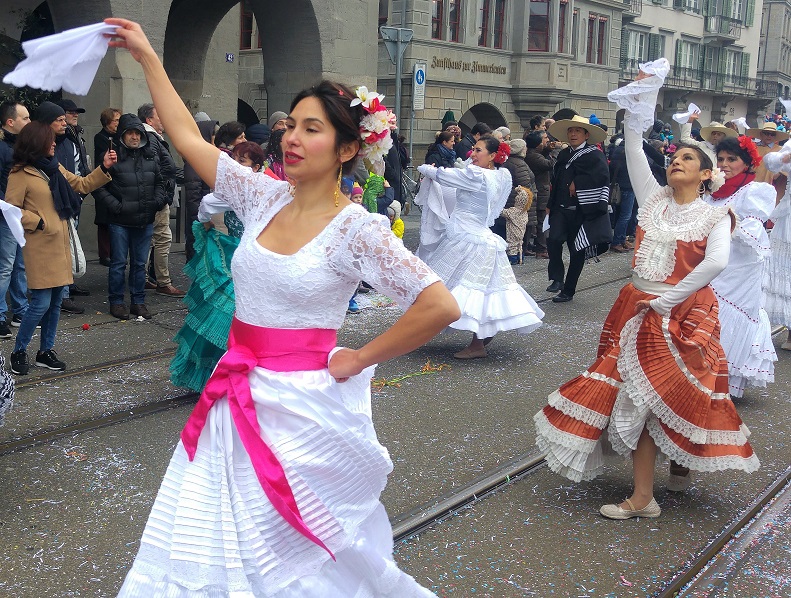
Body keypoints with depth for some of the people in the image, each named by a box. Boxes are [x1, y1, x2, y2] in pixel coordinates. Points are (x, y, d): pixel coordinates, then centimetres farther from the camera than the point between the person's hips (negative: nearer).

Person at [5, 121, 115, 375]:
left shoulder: (56, 168, 13)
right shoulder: (21, 174, -8)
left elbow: (82, 184, 20)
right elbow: (11, 209, -8)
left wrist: (104, 168, 9)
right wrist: (39, 223, -12)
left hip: (60, 245, 7)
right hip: (39, 247, -7)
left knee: (56, 301, 10)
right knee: (41, 303, -8)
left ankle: (46, 351, 21)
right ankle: (19, 352, 8)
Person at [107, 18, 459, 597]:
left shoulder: (356, 229, -14)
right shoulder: (266, 199, 3)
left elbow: (441, 306, -21)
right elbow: (188, 138, 10)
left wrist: (358, 360, -13)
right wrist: (148, 58, 14)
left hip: (300, 406, -5)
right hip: (237, 396, 6)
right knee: (211, 541, 11)